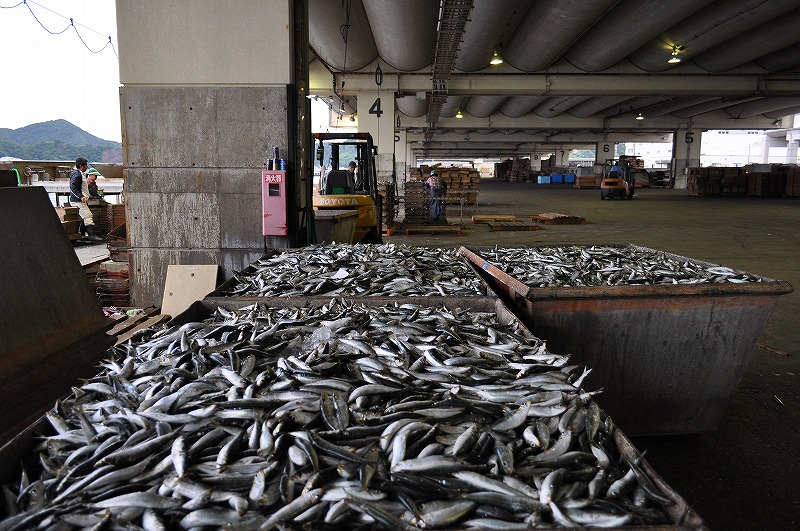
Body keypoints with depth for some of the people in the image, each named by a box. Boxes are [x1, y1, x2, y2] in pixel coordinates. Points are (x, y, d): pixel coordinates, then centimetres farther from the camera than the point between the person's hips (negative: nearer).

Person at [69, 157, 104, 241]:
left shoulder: (82, 174, 20)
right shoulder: (77, 175, -13)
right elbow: (73, 188, -21)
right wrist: (81, 197, -28)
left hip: (81, 201, 11)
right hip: (77, 201, -11)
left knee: (85, 217, 12)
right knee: (88, 216, -17)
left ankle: (81, 234, 18)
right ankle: (92, 234, -22)